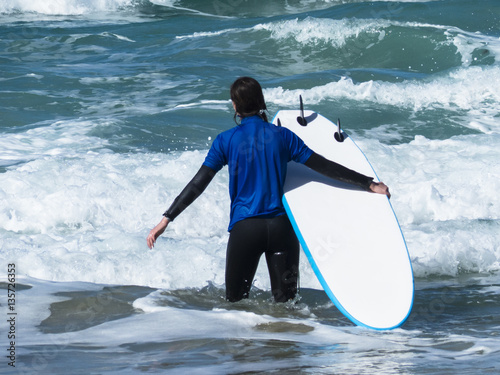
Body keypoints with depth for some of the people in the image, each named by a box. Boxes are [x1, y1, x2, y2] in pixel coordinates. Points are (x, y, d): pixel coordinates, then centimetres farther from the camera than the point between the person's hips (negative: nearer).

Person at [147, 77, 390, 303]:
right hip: (281, 227, 2)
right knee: (286, 303, 8)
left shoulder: (226, 141, -1)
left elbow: (198, 184, -4)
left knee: (235, 301, 9)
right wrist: (370, 184, 12)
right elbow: (324, 166, 4)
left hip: (245, 228, -2)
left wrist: (167, 219, -1)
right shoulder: (282, 136, 3)